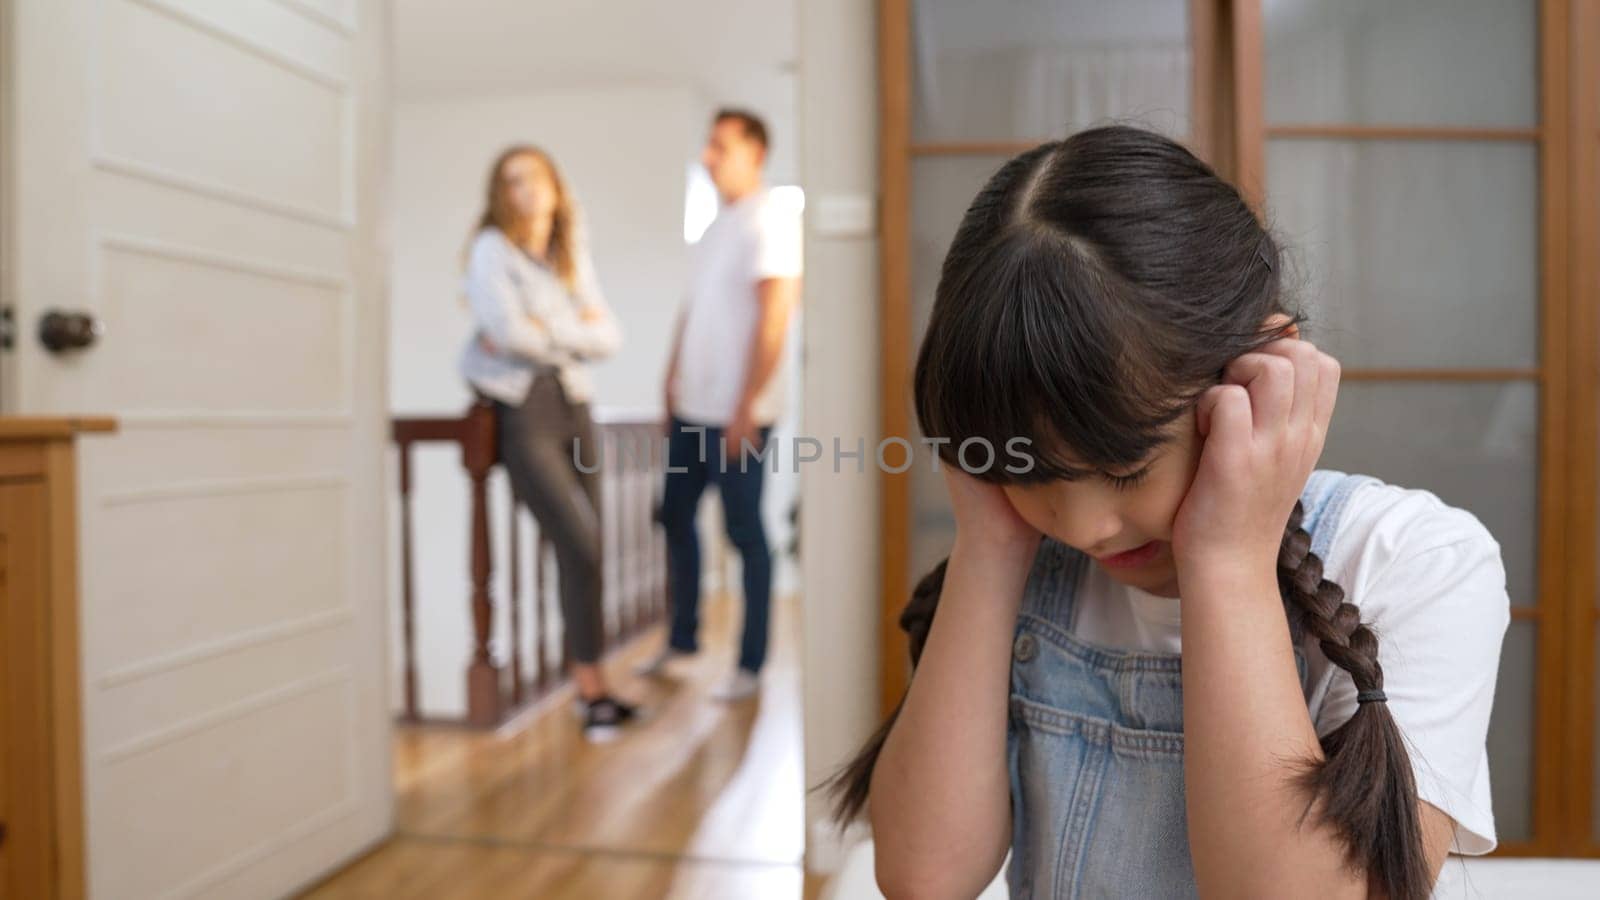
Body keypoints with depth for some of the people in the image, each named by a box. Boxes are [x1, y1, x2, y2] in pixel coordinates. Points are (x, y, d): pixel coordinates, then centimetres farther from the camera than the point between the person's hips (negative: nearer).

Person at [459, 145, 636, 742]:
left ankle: (592, 688, 13)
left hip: (571, 405, 5)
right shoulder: (491, 250, -1)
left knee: (585, 552, 3)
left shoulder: (572, 255, 16)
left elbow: (608, 338, 7)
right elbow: (509, 331, -17)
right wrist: (575, 330, -4)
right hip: (519, 410, -5)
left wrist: (546, 331, -8)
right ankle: (593, 689, 0)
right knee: (581, 546, -12)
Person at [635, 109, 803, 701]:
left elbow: (774, 318, -16)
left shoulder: (770, 220, -10)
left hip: (736, 413, -8)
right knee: (675, 517, 15)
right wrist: (672, 385, 15)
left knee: (745, 533, 1)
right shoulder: (718, 223, 15)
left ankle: (750, 664, 14)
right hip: (692, 407, 8)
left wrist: (746, 407, -18)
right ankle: (683, 637, 32)